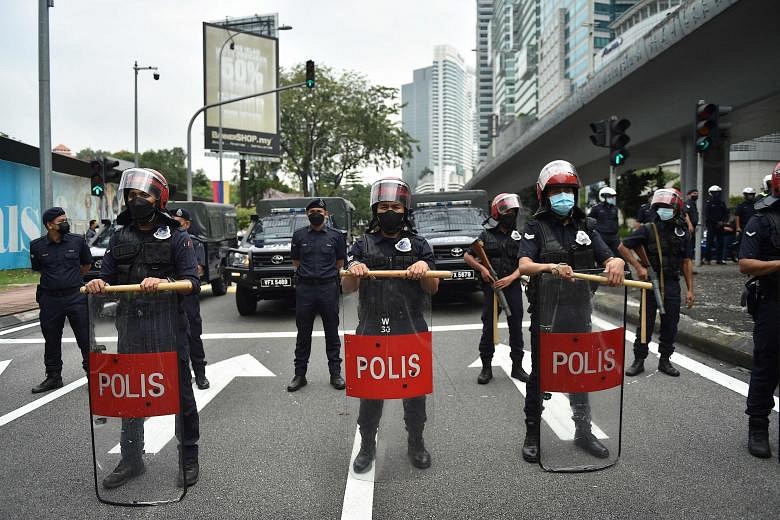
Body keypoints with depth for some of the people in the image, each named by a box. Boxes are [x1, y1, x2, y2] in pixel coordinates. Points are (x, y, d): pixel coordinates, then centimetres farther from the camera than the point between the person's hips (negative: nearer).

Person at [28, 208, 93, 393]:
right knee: (51, 341, 11)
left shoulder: (77, 241, 0)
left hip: (76, 296, -1)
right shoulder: (37, 246, 0)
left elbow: (86, 265, 14)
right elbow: (37, 269, 16)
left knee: (86, 338, 1)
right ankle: (53, 377, 25)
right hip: (50, 299, 1)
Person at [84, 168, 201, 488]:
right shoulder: (120, 237, 10)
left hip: (168, 327, -4)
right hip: (131, 328, 5)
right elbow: (107, 278, 13)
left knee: (180, 394, 6)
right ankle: (131, 460, 30)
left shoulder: (177, 238, -3)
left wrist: (162, 283, -28)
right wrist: (97, 285, -10)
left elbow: (192, 283, -10)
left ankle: (189, 459, 21)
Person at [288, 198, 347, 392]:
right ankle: (300, 374, 15)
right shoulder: (299, 235, 9)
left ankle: (335, 373, 15)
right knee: (303, 334, 6)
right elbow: (296, 262, 17)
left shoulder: (335, 235, 6)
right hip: (304, 288, 1)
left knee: (332, 333, 6)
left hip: (329, 288, -1)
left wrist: (327, 273, 9)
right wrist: (307, 272, 10)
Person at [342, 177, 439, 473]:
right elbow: (347, 288, -2)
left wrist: (424, 270, -19)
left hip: (411, 331, 0)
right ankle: (367, 446, 27)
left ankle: (416, 443, 31)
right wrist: (354, 272, -25)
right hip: (371, 331, 0)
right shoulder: (363, 245, 6)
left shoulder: (419, 245, 7)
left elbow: (433, 289, 3)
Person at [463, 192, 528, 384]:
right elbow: (467, 256, 8)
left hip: (513, 287, 2)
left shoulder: (518, 236, 8)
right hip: (491, 287, -2)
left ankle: (517, 367, 19)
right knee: (488, 328, 1)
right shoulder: (486, 235, 4)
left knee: (516, 328, 7)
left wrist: (510, 278, -11)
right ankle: (486, 368, 10)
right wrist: (482, 268, -8)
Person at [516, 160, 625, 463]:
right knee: (540, 375, 7)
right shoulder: (536, 228, -4)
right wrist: (551, 267, -38)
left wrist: (616, 262, -20)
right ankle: (532, 434, 21)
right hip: (545, 315, -4)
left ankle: (583, 432, 32)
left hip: (579, 315, 4)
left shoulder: (585, 227, 8)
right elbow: (524, 266, -19)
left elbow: (608, 259, 4)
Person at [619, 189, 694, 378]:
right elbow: (623, 246, -2)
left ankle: (665, 361, 23)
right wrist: (638, 267, -11)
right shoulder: (648, 230, -6)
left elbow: (687, 262, 6)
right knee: (646, 324, 4)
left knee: (670, 325, 9)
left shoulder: (683, 232, 4)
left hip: (672, 285, 3)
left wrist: (690, 289, 4)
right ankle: (639, 361, 15)